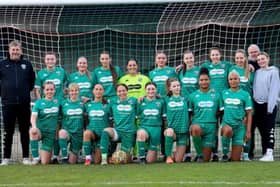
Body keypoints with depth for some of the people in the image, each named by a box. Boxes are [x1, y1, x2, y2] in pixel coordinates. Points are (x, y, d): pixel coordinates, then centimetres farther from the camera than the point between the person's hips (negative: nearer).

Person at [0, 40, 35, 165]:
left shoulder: (27, 65, 8)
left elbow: (32, 80, 18)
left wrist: (27, 90, 8)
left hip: (24, 103, 1)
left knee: (25, 131, 5)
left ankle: (26, 157, 11)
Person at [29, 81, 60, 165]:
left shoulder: (57, 102, 6)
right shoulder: (39, 102, -1)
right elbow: (33, 116, -15)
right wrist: (34, 126, -36)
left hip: (51, 132, 1)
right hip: (40, 130, -1)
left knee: (45, 163, -8)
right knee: (33, 131, -41)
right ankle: (35, 157, -26)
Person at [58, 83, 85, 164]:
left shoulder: (82, 103, 4)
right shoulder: (64, 103, 1)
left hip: (78, 133, 1)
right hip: (67, 131, -1)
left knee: (72, 162, 1)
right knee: (62, 132, -40)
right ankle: (65, 157, -26)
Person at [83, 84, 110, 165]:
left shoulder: (107, 105, 4)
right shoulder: (88, 104, 9)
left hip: (103, 133, -1)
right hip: (92, 130, 1)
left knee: (97, 161, -7)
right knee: (86, 133, -39)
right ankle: (88, 157, -25)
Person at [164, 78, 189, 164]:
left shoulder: (184, 99, 6)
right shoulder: (167, 100, 6)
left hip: (183, 131, 1)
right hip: (171, 128, 0)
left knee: (178, 160, -5)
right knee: (169, 131, -39)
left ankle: (176, 153, 32)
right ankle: (168, 156, -20)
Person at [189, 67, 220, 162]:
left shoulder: (216, 95, 7)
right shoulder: (193, 95, 6)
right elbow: (190, 112, 10)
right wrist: (190, 125, -2)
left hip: (211, 126, 1)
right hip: (197, 123, -1)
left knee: (206, 159, 0)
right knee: (196, 129, -41)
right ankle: (199, 154, -21)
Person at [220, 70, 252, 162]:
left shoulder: (245, 94, 3)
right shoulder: (224, 93, 7)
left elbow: (249, 114, 3)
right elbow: (221, 110, 10)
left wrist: (248, 131, -3)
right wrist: (219, 126, 0)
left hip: (239, 126, 0)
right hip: (226, 123, 0)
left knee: (235, 159, -4)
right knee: (227, 130, -39)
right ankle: (225, 154, -20)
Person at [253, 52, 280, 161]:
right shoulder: (257, 72, 13)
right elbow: (254, 88, 10)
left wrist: (270, 106, -15)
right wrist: (252, 105, -1)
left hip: (269, 105, -5)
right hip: (257, 104, 5)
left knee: (269, 130, -6)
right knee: (262, 130, 7)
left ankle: (269, 154, -7)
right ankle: (265, 153, 12)